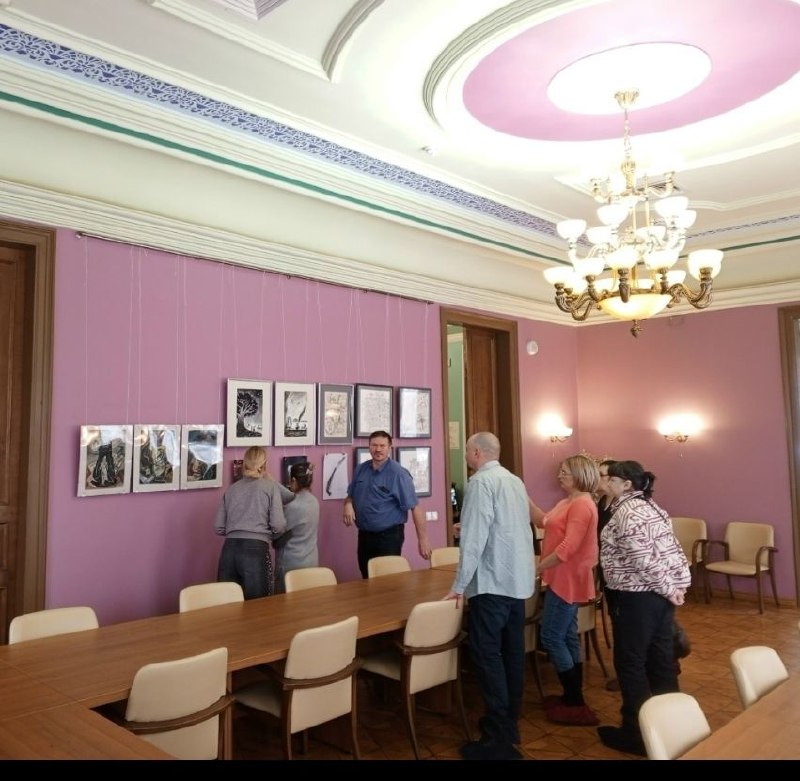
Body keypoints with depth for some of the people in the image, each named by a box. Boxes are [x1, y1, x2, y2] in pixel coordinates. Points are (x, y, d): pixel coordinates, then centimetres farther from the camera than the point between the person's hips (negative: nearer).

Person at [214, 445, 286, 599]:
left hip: (230, 549, 4)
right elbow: (278, 525, -4)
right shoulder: (270, 486, 3)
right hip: (255, 549, -4)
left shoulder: (231, 488, 15)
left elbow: (219, 527, 13)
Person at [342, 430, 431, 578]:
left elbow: (414, 507, -16)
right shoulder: (360, 469, 4)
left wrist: (423, 539, -20)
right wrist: (348, 504, -6)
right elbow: (351, 495, 18)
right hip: (364, 535, 6)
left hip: (389, 535, -6)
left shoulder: (398, 473, -14)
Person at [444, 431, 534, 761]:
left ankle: (499, 739, -1)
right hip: (519, 579, 9)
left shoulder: (481, 481, -13)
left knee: (487, 655, -4)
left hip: (492, 581, -9)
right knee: (513, 652, 14)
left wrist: (459, 584, -13)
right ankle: (510, 722, 24)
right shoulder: (516, 481, 12)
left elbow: (474, 538, -18)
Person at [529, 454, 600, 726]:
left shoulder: (582, 504, -19)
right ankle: (573, 697, 24)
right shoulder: (568, 502, 14)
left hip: (568, 580, -10)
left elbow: (569, 547, -26)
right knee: (567, 636, 15)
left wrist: (538, 566, -21)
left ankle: (575, 702, 3)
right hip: (563, 579, 10)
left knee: (551, 637, -5)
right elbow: (544, 521, 15)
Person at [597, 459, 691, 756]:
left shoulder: (625, 512, -16)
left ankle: (636, 734, 10)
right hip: (660, 593, 9)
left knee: (630, 662, 2)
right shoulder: (651, 507, 13)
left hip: (636, 597, -9)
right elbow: (671, 549, 11)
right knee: (661, 658, 15)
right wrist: (677, 584, 7)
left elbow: (644, 559, -22)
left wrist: (668, 589, -14)